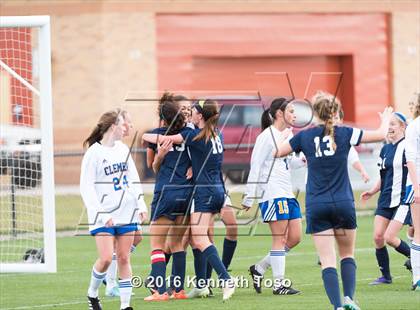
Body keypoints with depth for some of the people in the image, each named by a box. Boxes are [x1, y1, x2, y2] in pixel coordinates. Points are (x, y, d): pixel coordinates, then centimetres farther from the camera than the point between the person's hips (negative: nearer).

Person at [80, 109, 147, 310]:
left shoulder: (122, 149, 11)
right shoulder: (94, 153, -9)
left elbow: (133, 178, 18)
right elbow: (86, 188, -11)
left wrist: (140, 204, 7)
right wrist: (101, 214, -18)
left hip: (126, 213, 5)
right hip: (104, 216, -5)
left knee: (124, 259, 3)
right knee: (106, 258, -13)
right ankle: (92, 294, 11)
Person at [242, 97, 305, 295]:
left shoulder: (288, 135, 15)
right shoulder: (267, 136, -10)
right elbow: (255, 166, -12)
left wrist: (303, 161, 4)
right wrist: (249, 197, -14)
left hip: (287, 194, 9)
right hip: (272, 195, -9)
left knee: (295, 237, 6)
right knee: (280, 239, -7)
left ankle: (259, 268, 17)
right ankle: (278, 284, -3)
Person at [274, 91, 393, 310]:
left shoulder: (304, 136, -1)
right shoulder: (344, 134, -3)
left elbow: (276, 152, 11)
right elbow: (380, 135, 6)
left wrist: (284, 136, 31)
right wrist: (385, 120, 27)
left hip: (316, 207, 0)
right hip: (343, 204, 0)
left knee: (328, 261, -3)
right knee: (347, 255, 17)